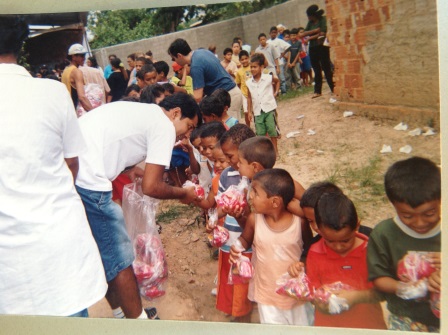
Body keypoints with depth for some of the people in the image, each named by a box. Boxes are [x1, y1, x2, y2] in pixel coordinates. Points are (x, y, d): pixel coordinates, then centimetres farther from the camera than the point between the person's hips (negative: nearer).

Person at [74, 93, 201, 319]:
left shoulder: (135, 110, 23)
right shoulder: (165, 126, -2)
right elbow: (151, 187, -4)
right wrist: (183, 194, 12)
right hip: (87, 183, -10)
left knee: (102, 253, 22)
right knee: (119, 261, 6)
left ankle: (122, 313, 38)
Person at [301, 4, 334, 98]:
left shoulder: (323, 19, -4)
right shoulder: (310, 22, 13)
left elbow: (323, 33, -12)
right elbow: (304, 33, 3)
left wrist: (310, 37, -10)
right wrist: (315, 31, -12)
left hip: (322, 47, -5)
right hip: (313, 48, 6)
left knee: (326, 68, -6)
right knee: (316, 70, 7)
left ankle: (334, 89, -1)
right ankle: (317, 91, 11)